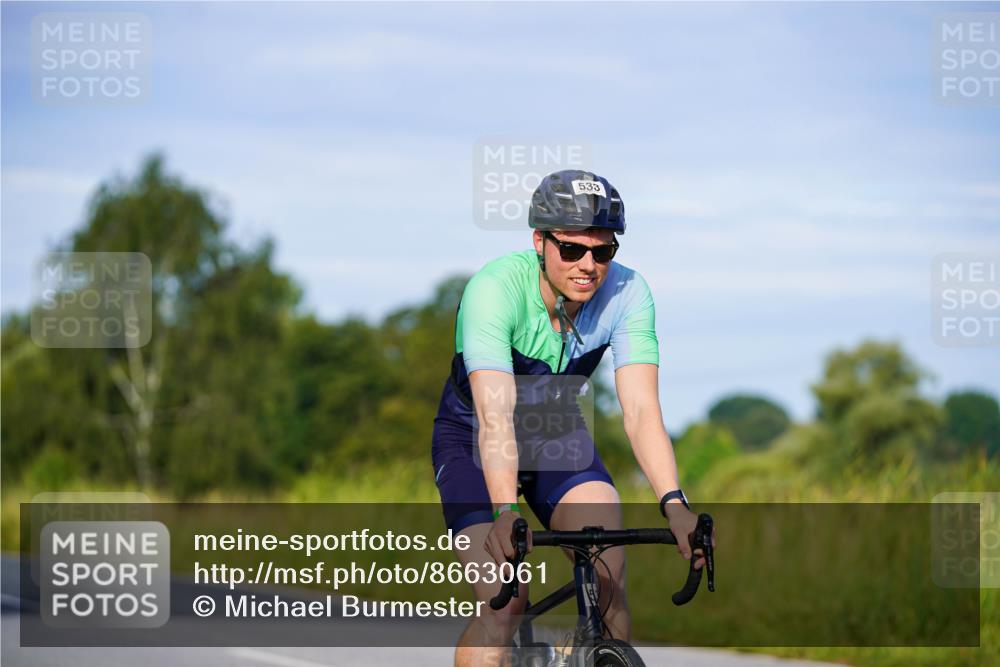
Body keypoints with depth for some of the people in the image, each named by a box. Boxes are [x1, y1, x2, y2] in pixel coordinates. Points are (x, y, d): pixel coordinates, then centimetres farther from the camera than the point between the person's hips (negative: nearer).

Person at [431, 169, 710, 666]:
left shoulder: (627, 294, -23)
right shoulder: (494, 289, -32)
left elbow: (640, 409, -30)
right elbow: (495, 415, -43)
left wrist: (673, 504, -46)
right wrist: (506, 511, -58)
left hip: (556, 434, 3)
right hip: (473, 439, -3)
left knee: (608, 573, -21)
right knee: (501, 602, -20)